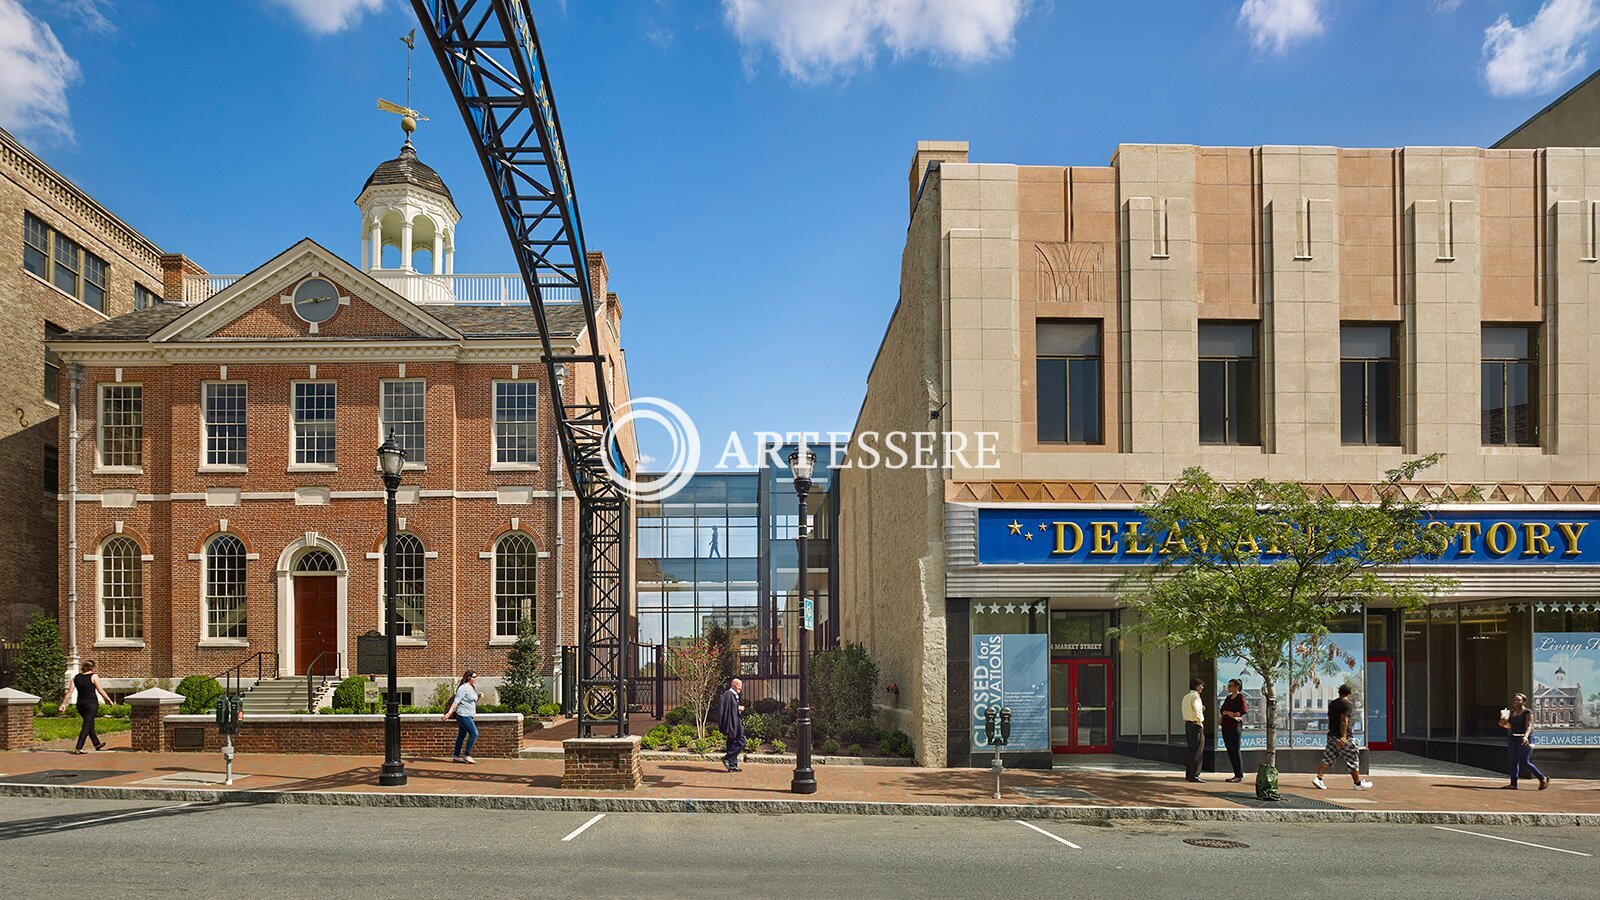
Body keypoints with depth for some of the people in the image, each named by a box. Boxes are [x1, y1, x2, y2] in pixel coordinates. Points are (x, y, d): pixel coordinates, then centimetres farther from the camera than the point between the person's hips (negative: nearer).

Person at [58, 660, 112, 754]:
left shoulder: (76, 677, 8)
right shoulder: (94, 676, -6)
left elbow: (70, 691, 2)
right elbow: (100, 690, -5)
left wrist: (63, 704, 3)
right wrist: (109, 700, 4)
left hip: (80, 704, 6)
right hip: (92, 703, -6)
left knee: (90, 723, 20)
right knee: (86, 726, -5)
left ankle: (97, 743, 33)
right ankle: (78, 748, -14)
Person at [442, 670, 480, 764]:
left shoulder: (473, 687, 14)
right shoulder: (463, 688, -14)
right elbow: (456, 701, -19)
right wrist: (449, 713, -24)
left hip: (468, 716, 9)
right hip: (463, 715, -9)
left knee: (462, 735, 11)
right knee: (474, 733, -11)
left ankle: (456, 757, 16)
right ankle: (467, 756, -7)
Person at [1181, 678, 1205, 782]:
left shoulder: (1186, 697, 17)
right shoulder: (1195, 696, -13)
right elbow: (1196, 710, -26)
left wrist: (1201, 709, 13)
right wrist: (1200, 722, -15)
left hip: (1188, 724, 9)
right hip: (1196, 725, -9)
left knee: (1192, 750, 15)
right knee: (1196, 751, -6)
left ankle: (1189, 774, 19)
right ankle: (1193, 775, -6)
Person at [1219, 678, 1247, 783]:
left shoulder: (1240, 697, -4)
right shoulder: (1229, 697, 19)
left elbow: (1243, 710, -15)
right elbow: (1222, 709, 18)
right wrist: (1228, 713, -2)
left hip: (1235, 726, -8)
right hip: (1225, 726, 8)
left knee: (1235, 750, -7)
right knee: (1230, 751, 7)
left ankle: (1240, 775, -2)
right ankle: (1237, 774, 14)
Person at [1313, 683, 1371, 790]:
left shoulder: (1332, 703, 12)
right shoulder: (1348, 704, -12)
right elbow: (1344, 720, -21)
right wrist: (1343, 736, -24)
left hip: (1332, 735, 7)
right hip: (1344, 737, -7)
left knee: (1327, 758, 6)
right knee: (1353, 760, 6)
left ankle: (1318, 778, -6)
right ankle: (1358, 783, 15)